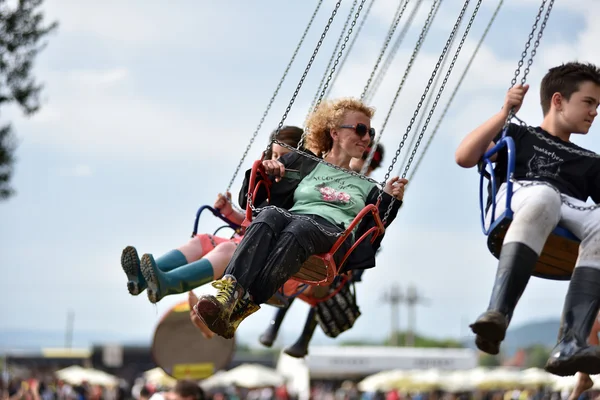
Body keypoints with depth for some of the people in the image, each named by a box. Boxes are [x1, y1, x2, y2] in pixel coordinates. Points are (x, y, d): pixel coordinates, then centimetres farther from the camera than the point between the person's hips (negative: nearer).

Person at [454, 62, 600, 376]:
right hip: (521, 195, -3)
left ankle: (570, 344, -53)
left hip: (573, 212, 3)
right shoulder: (519, 136, 31)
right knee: (544, 196, -43)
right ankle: (497, 314, -58)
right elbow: (464, 157, 14)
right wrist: (505, 112, 11)